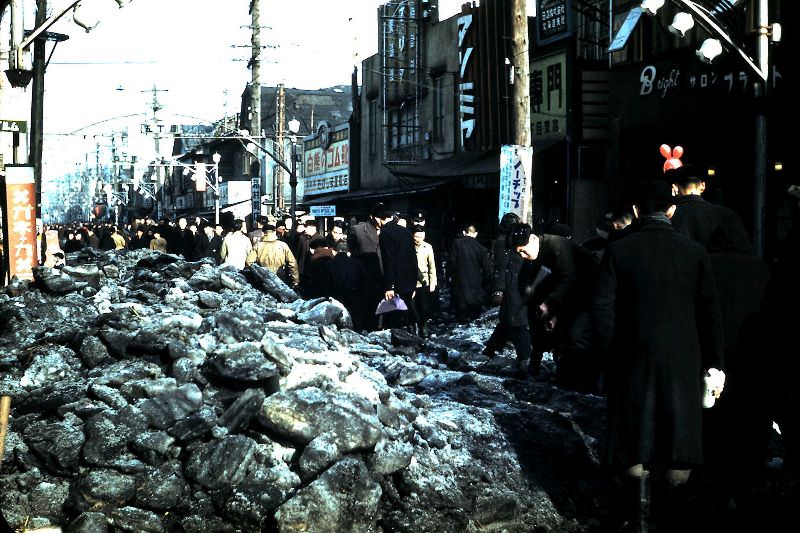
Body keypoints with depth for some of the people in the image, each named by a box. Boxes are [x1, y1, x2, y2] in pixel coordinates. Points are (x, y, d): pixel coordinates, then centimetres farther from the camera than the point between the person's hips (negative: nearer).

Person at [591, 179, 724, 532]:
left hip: (633, 359, 0)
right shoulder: (694, 252, -3)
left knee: (636, 435, 10)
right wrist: (714, 365, 5)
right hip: (683, 362, 0)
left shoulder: (619, 250, -5)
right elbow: (710, 313, -1)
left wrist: (610, 356, 4)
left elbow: (603, 307, -7)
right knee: (679, 434, 9)